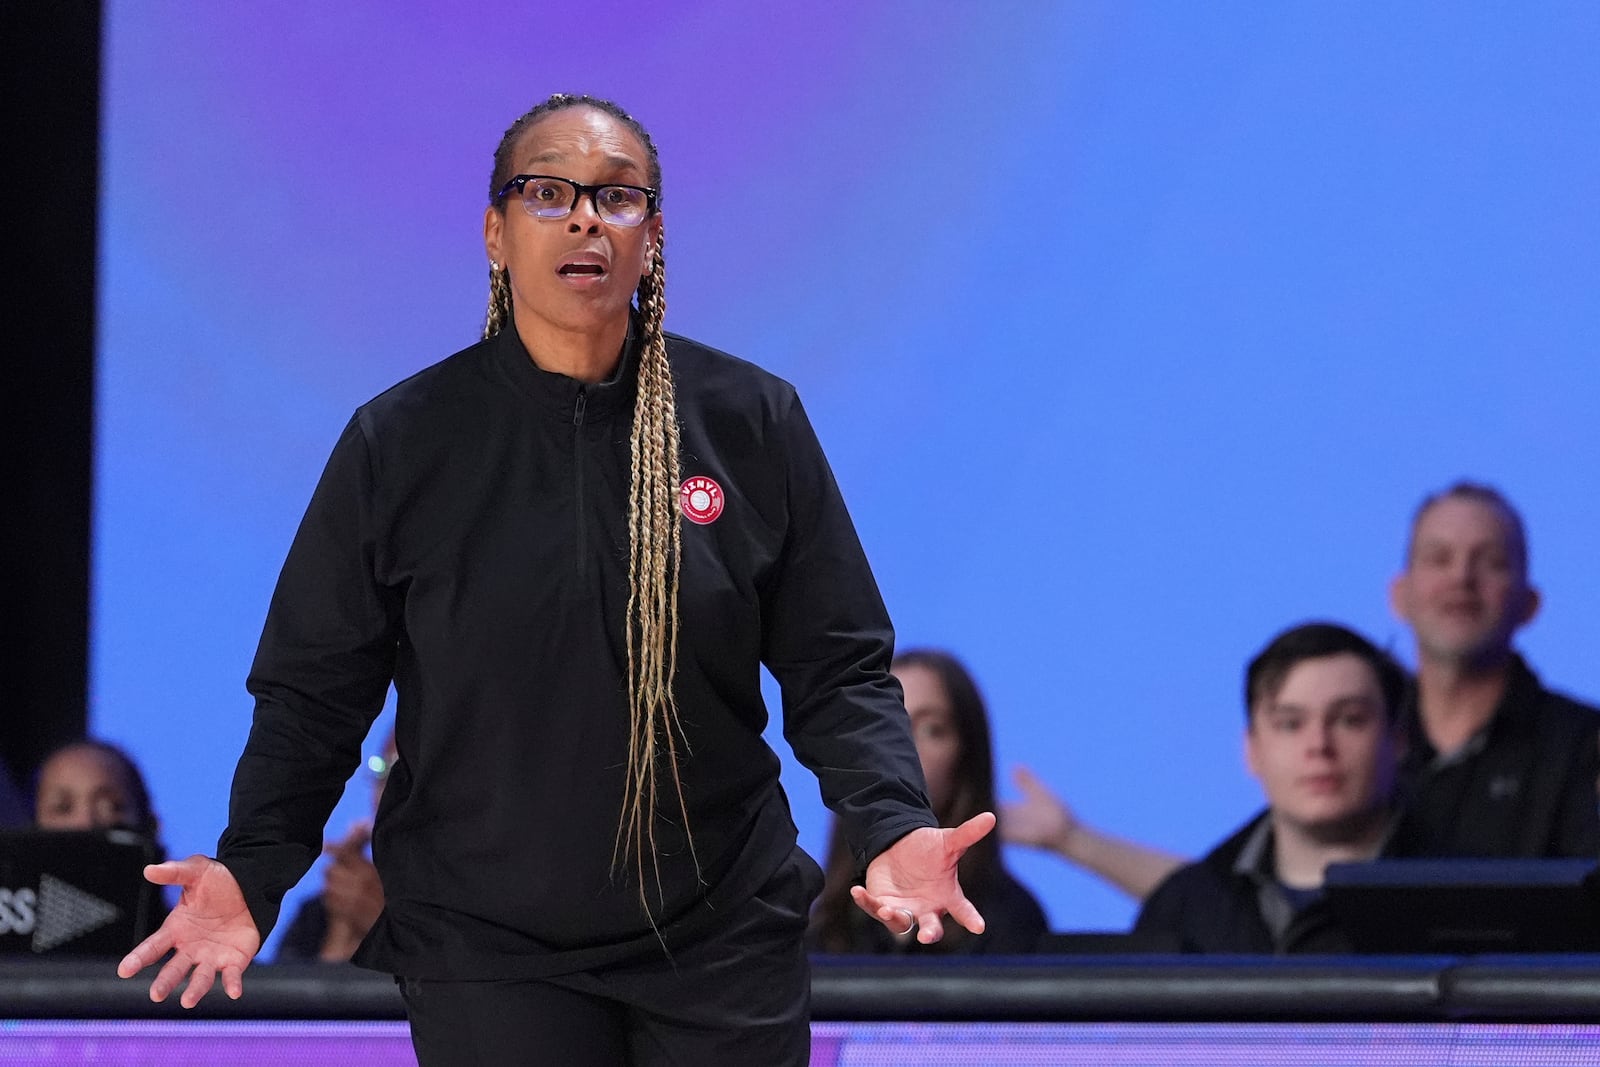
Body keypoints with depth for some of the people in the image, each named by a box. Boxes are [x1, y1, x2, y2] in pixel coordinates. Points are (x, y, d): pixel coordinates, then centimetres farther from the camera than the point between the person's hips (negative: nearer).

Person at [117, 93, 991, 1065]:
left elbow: (837, 669, 2)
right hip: (482, 949, -1)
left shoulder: (752, 422, 1)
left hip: (725, 942, 1)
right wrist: (254, 867, -14)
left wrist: (892, 827, -16)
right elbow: (315, 687, 2)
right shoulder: (401, 442, -1)